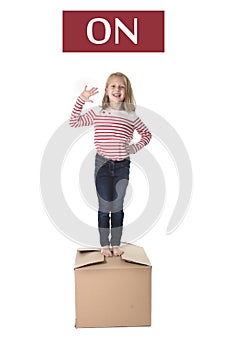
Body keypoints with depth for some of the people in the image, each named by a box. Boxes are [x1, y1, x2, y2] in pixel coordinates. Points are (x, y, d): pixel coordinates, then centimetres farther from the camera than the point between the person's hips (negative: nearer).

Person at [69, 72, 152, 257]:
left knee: (118, 207, 9)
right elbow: (74, 122, 2)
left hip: (123, 165, 1)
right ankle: (105, 245, 16)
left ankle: (116, 244, 21)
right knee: (104, 207, 3)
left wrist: (135, 147, -1)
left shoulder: (131, 116, 1)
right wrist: (81, 101, -6)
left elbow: (146, 134, 14)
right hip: (103, 163, -1)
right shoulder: (97, 112, -1)